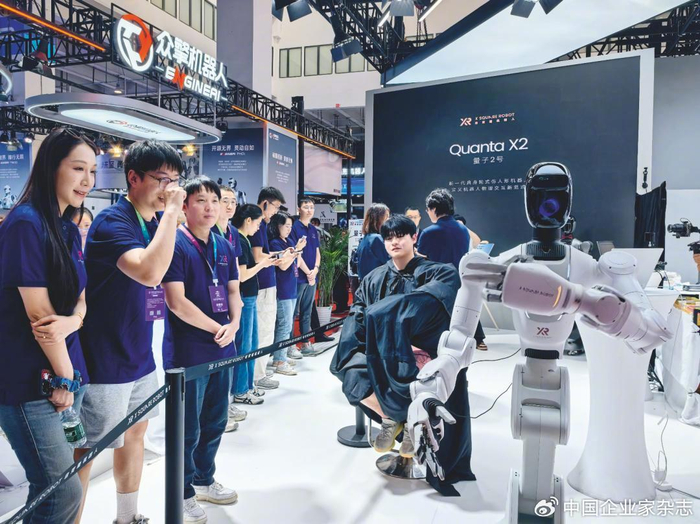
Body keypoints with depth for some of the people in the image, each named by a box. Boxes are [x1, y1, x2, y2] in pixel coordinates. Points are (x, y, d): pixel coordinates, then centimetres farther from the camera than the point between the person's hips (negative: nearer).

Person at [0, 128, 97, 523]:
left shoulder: (70, 230, 11)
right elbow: (38, 311, -16)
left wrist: (72, 320, -12)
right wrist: (64, 377, -8)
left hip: (67, 372, 8)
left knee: (51, 488, 15)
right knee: (64, 491, -3)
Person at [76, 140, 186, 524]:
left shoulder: (156, 222, 6)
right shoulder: (112, 221, -19)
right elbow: (149, 272, -36)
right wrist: (171, 211, -29)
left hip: (140, 354, 9)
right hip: (105, 360, -9)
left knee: (136, 432, 20)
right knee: (87, 450, 5)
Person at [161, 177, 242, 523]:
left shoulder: (224, 246, 9)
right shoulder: (175, 244, -13)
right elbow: (176, 302, -19)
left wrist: (234, 324, -5)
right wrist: (216, 328, -14)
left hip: (222, 349, 7)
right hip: (187, 352, -7)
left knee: (215, 422, 20)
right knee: (188, 429, 7)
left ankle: (204, 480, 39)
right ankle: (183, 495, 25)